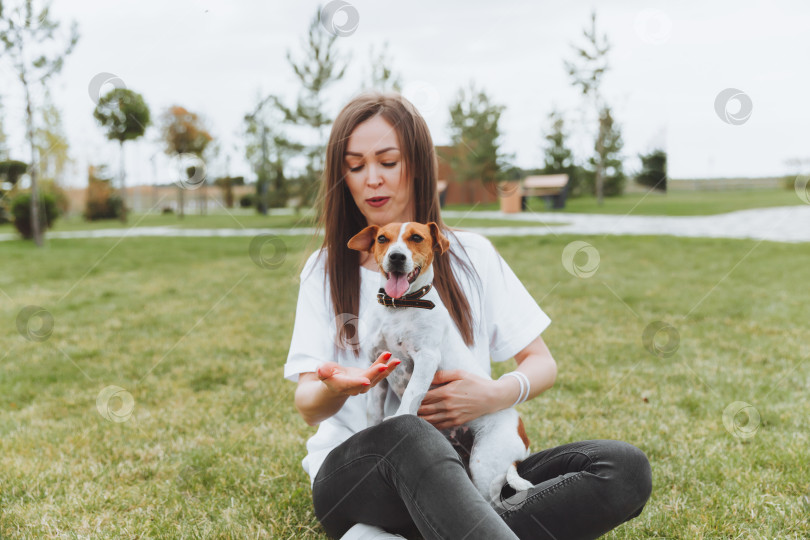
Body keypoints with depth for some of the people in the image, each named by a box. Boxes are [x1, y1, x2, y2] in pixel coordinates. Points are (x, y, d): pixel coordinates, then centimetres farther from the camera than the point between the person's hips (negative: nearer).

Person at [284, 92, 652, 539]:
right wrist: (335, 387, -26)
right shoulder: (326, 270, 7)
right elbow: (309, 408, -1)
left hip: (460, 468, 3)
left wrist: (495, 395, -14)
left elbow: (543, 364, 10)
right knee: (409, 434, -38)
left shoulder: (473, 256, 9)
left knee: (626, 469, -22)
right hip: (356, 467, -2)